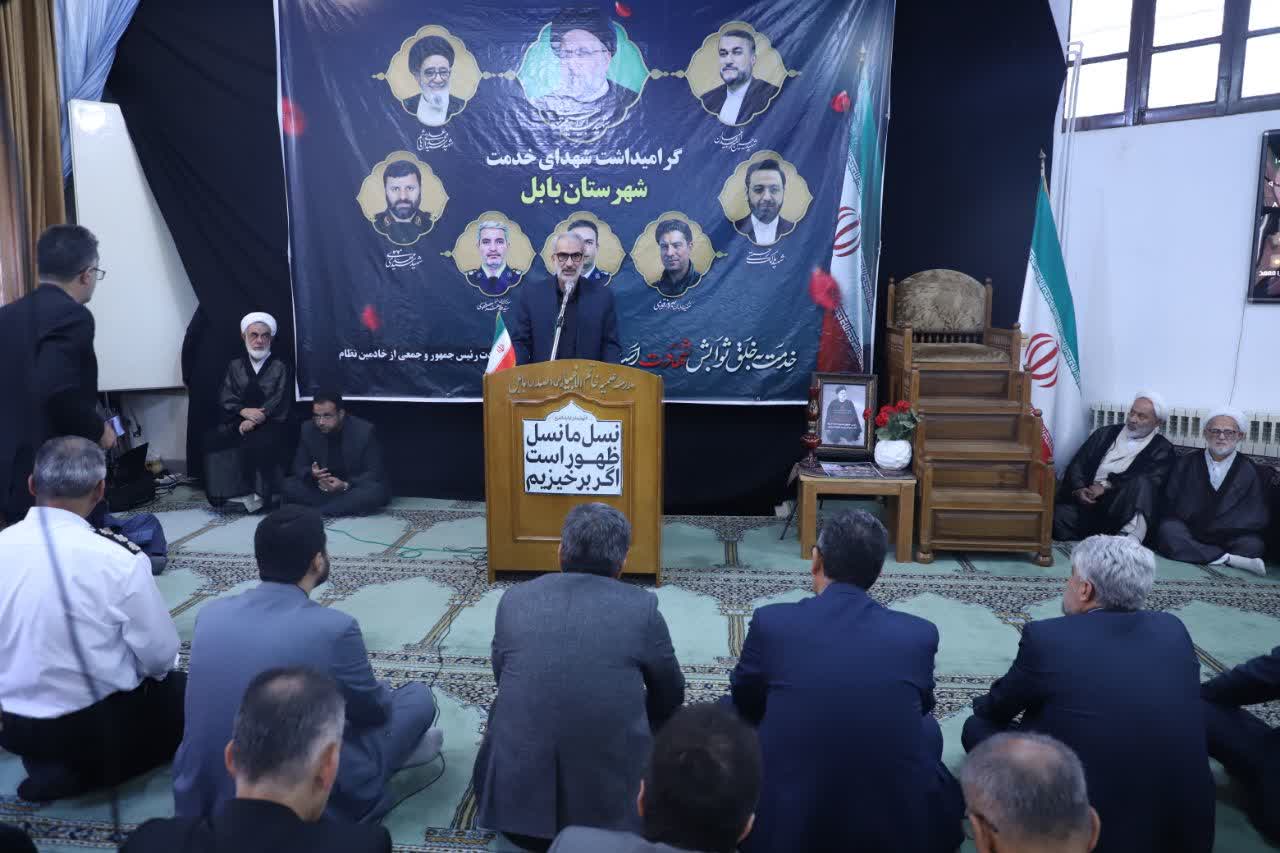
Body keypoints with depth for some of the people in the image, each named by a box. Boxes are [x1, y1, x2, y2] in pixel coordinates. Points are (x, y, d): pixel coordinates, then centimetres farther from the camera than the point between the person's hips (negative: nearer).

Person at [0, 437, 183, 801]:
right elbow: (160, 654, -14)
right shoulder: (119, 559, -23)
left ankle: (49, 761, 12)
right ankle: (84, 771, 4)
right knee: (188, 692, 19)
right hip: (99, 725, -6)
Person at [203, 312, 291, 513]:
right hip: (238, 421, 3)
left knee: (255, 444, -36)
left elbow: (279, 401, -4)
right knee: (212, 440, -27)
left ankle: (258, 494, -24)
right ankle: (230, 491, -24)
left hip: (270, 423, -3)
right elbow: (225, 397, 6)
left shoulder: (280, 367, 8)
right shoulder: (235, 365, 16)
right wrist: (244, 411, -16)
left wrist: (254, 420, -19)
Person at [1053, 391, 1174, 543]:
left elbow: (1148, 481, -7)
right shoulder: (1105, 433, 20)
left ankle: (1130, 539, -47)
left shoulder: (1162, 448, 11)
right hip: (1089, 500, 2)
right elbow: (1077, 464, 12)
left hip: (1123, 509, -2)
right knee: (1059, 516, -30)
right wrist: (1079, 489, -8)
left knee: (1142, 483, -35)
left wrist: (1106, 486, -14)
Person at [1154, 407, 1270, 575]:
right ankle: (1229, 559, -31)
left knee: (1251, 545, -31)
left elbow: (1256, 517, 1)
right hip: (1187, 534, 1)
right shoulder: (1186, 464, 12)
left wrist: (1211, 529, -12)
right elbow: (1170, 505, 6)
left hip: (1230, 538, -1)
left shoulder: (1250, 471, 10)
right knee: (1167, 531, -32)